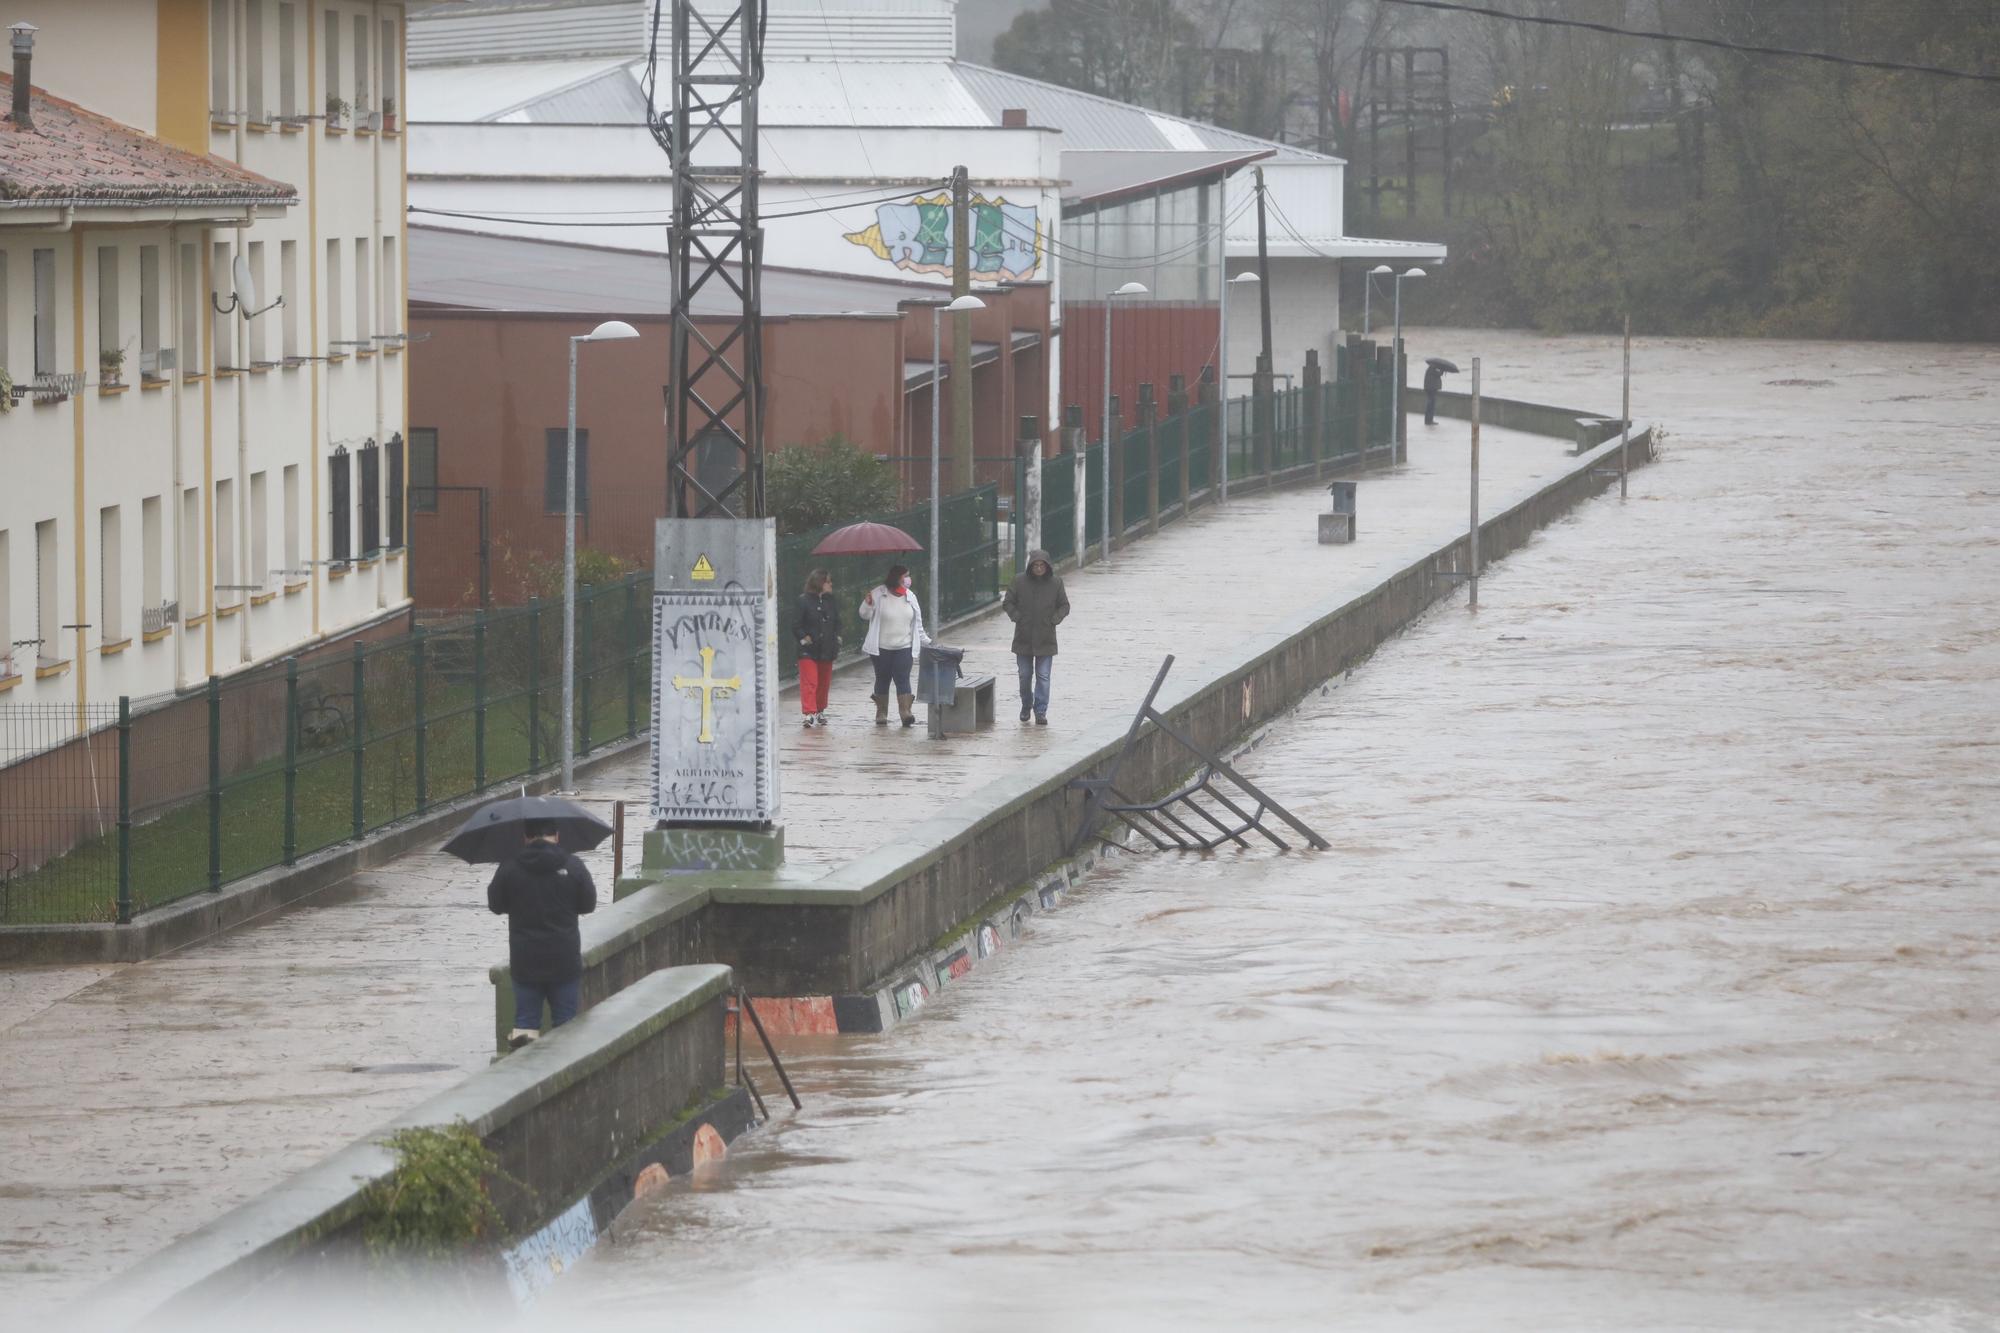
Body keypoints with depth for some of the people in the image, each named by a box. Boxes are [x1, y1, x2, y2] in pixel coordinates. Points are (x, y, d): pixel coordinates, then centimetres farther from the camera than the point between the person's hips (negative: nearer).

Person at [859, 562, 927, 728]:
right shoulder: (879, 594, -5)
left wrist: (926, 641, 12)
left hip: (904, 647, 2)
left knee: (903, 679, -8)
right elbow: (865, 615, -4)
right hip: (882, 647, -2)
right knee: (882, 680, 7)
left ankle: (906, 713, -14)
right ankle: (881, 713, 16)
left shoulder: (910, 596, 7)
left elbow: (917, 624, 14)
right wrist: (868, 604, -24)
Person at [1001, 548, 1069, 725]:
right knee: (1025, 675, 10)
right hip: (1024, 638, 1)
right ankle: (1026, 706, 30)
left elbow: (1064, 606, 9)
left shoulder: (1055, 583, -1)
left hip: (1046, 639, -1)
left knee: (1043, 676, -4)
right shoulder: (1019, 581, -3)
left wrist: (1054, 619, -6)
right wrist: (1016, 617, -9)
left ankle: (1041, 712, -1)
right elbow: (1007, 603, 5)